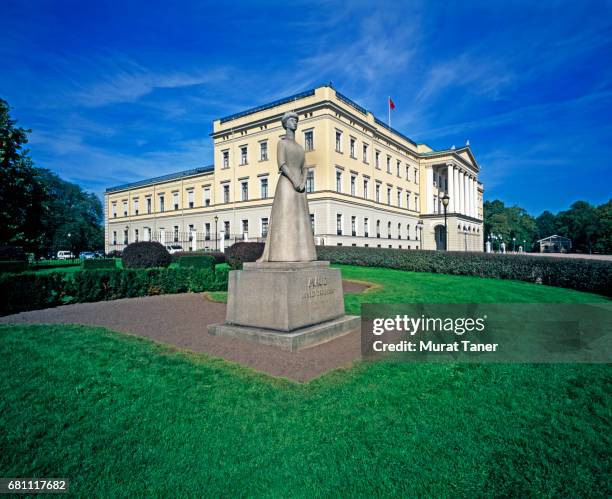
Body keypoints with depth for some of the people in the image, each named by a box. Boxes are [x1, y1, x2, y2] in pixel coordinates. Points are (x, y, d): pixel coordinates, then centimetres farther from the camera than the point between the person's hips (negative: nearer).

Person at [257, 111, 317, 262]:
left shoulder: (300, 147, 24)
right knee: (285, 218, -12)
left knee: (300, 219, 1)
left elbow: (304, 169, 16)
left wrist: (303, 183, -5)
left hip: (299, 185, 7)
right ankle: (284, 255, -13)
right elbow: (281, 164, -11)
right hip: (286, 183, -7)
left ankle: (300, 255, 2)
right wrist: (294, 181, -20)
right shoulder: (282, 142, 3)